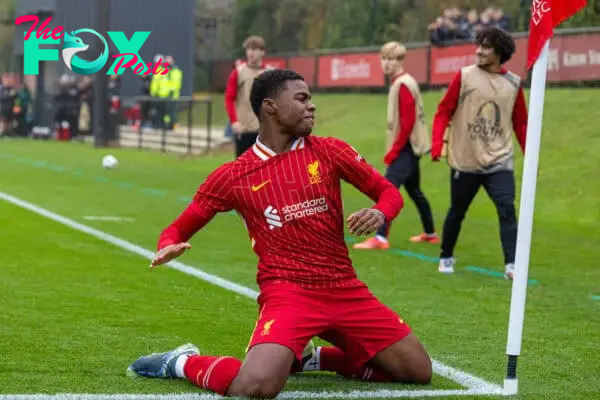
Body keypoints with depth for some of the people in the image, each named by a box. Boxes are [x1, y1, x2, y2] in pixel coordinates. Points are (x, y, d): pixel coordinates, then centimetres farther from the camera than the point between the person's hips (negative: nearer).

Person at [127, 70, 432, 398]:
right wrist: (168, 247, -17)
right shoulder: (233, 176, -1)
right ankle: (183, 362, 0)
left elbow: (389, 192, 9)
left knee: (419, 372, 2)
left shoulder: (329, 151, 5)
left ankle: (315, 359, 19)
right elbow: (180, 228, 7)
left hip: (345, 289, 5)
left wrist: (379, 214, -16)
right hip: (287, 291, -4)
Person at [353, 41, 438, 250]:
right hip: (410, 146, 10)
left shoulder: (403, 84, -15)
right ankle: (430, 233, 30)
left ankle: (381, 238, -23)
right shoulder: (400, 82, 14)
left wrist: (393, 151, -19)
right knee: (414, 191, 19)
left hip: (406, 147, -10)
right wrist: (394, 149, 14)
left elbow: (407, 123, -21)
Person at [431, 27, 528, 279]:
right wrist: (437, 144, -14)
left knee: (507, 210, -16)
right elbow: (444, 111, -2)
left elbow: (520, 123, 8)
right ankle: (446, 258, 32)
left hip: (499, 162, 0)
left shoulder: (513, 83, 3)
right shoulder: (464, 76, -2)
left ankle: (511, 264, -18)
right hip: (464, 162, 0)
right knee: (457, 212, 12)